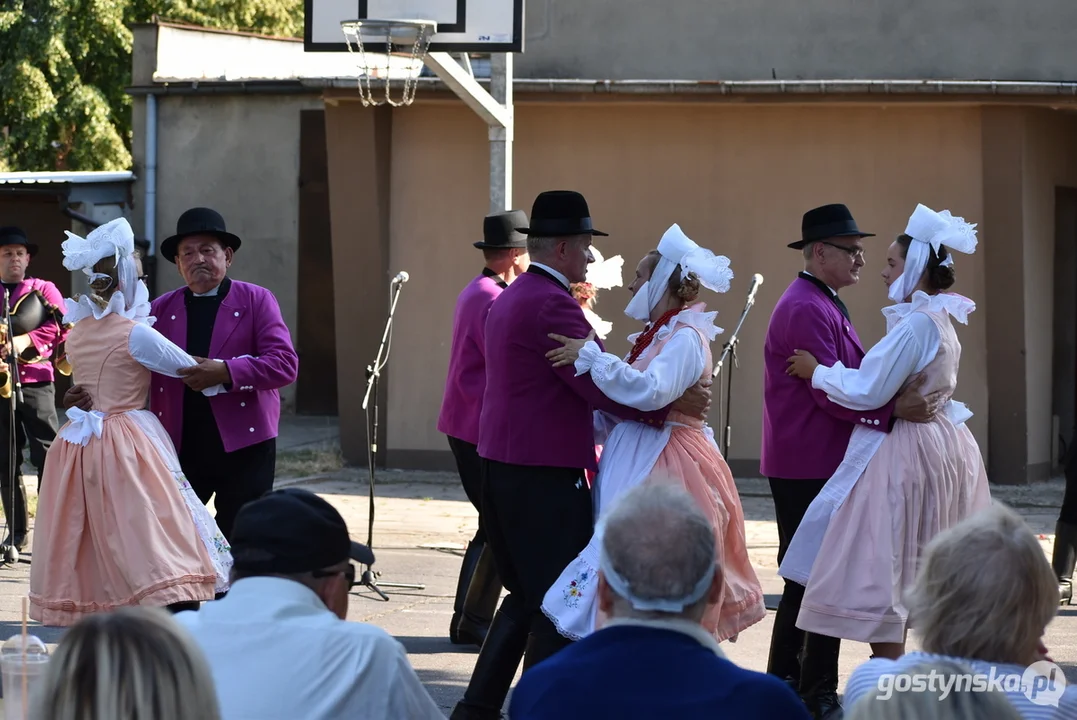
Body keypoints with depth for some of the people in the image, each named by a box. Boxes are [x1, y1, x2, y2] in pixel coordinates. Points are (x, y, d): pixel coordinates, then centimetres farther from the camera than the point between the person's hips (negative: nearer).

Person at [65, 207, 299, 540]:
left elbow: (285, 363, -9)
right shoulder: (161, 309, 9)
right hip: (179, 448, 2)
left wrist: (225, 372, -21)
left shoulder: (256, 300, 2)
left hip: (243, 446, -2)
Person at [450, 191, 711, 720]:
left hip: (501, 465, 10)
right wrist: (671, 404, -16)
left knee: (524, 593, 18)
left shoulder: (509, 299, 14)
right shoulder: (553, 304, -17)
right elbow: (599, 385, -21)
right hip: (545, 475, -10)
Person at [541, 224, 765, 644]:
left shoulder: (685, 338, -11)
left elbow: (650, 391, -29)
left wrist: (589, 356, -23)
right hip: (641, 470, 10)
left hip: (666, 478, -10)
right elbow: (618, 416, 23)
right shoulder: (660, 337, 18)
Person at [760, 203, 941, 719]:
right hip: (810, 467, -11)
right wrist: (894, 409, -27)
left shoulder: (825, 305, 18)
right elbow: (831, 393, -23)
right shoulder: (806, 309, -16)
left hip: (820, 463, 11)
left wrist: (901, 395, 4)